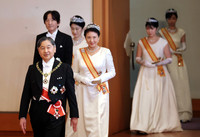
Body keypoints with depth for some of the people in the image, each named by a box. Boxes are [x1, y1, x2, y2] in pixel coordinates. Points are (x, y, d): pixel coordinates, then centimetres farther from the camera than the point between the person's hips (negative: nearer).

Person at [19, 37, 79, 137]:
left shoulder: (65, 68, -1)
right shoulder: (32, 69, 7)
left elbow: (71, 94, 1)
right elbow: (26, 94, 8)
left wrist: (74, 115, 1)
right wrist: (22, 116, 4)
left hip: (55, 115, -3)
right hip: (36, 115, 3)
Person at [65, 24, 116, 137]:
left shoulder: (105, 52, 0)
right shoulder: (79, 53, 5)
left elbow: (112, 72, 4)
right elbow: (74, 73, 10)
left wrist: (100, 79, -12)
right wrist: (82, 79, -9)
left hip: (100, 92, -2)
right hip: (84, 91, 2)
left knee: (99, 122, -4)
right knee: (83, 120, 1)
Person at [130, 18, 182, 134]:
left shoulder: (163, 42, 3)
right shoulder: (142, 42, 7)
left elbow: (169, 59, 3)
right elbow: (138, 58, 10)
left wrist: (160, 63, -15)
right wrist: (143, 62, -12)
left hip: (160, 74, 0)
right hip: (146, 74, 1)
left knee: (160, 98, -1)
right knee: (145, 98, -9)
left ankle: (162, 124, 9)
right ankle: (143, 126, -12)